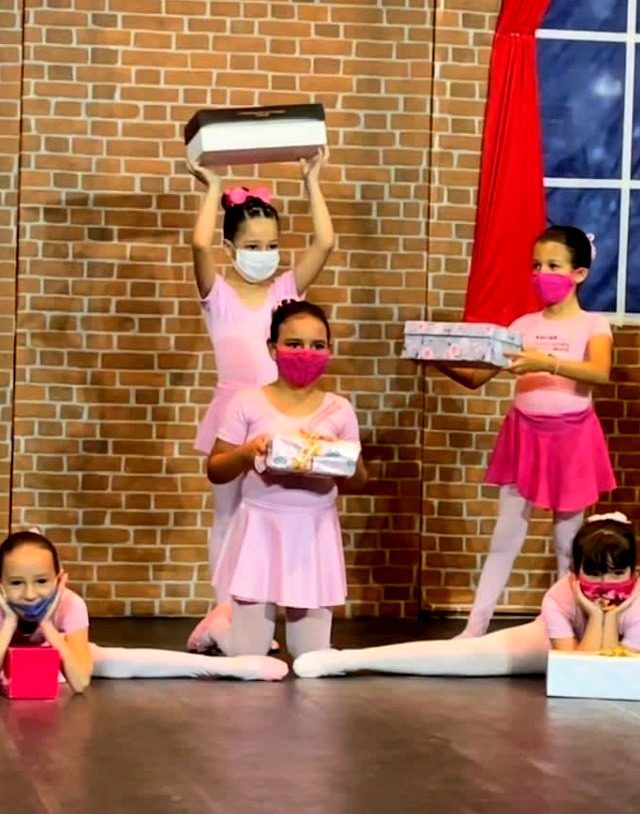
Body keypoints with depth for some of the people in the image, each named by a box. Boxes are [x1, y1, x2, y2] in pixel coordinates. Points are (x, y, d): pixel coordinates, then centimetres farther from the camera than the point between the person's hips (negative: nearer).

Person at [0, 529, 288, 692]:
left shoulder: (69, 604, -38)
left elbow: (80, 681, -48)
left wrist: (48, 626, -50)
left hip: (59, 655, -2)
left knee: (127, 662, -10)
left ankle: (234, 665, -2)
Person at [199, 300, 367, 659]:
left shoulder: (339, 410, 2)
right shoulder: (248, 403, -3)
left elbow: (356, 484, 7)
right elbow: (216, 471, 1)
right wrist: (246, 452, -18)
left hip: (315, 533, 2)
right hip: (261, 529, -2)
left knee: (313, 657, 4)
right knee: (248, 655, 3)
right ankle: (219, 620, 35)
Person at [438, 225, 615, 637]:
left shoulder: (593, 324, -5)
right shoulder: (523, 325, 6)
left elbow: (600, 372, -26)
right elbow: (477, 377, 4)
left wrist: (547, 363, -41)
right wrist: (444, 363, -16)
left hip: (572, 439, -3)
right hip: (525, 437, 3)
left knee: (568, 541, 7)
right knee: (505, 538, 3)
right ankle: (475, 627, 3)